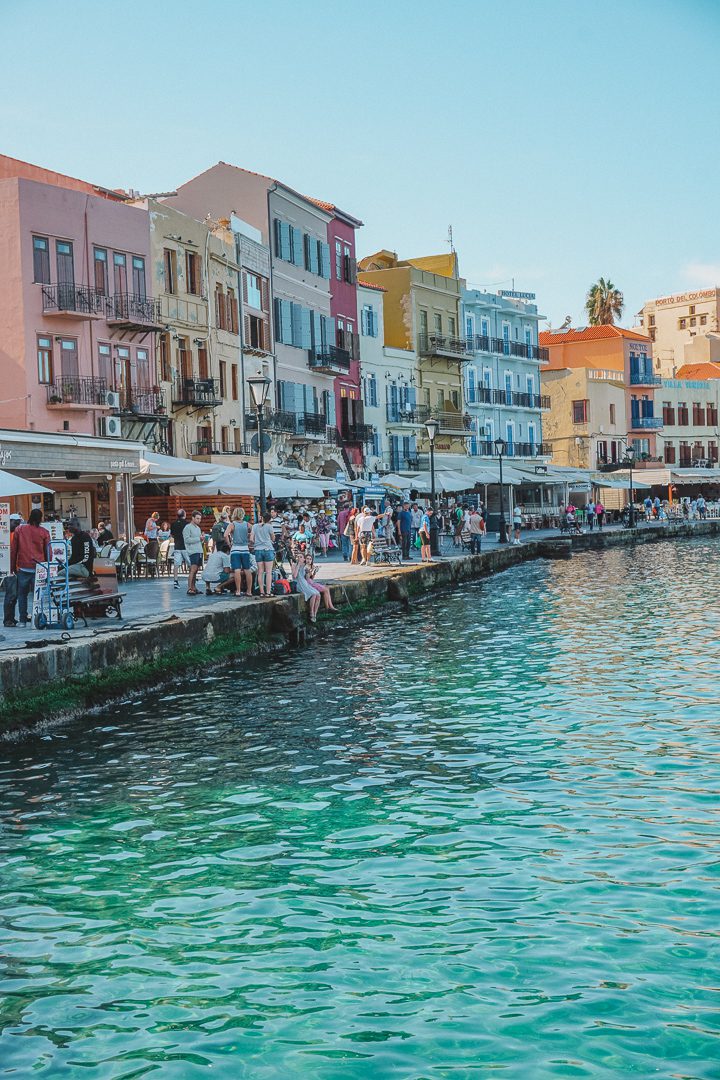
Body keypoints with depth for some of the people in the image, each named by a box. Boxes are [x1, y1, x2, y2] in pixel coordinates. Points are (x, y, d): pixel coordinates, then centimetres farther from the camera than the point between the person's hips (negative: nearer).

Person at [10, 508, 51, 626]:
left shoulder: (19, 530, 3)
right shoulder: (44, 532, -1)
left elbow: (13, 549, 6)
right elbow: (48, 551, 4)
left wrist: (12, 567, 12)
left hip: (23, 568, 1)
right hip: (38, 568, -1)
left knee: (22, 594, 10)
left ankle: (23, 620, 8)